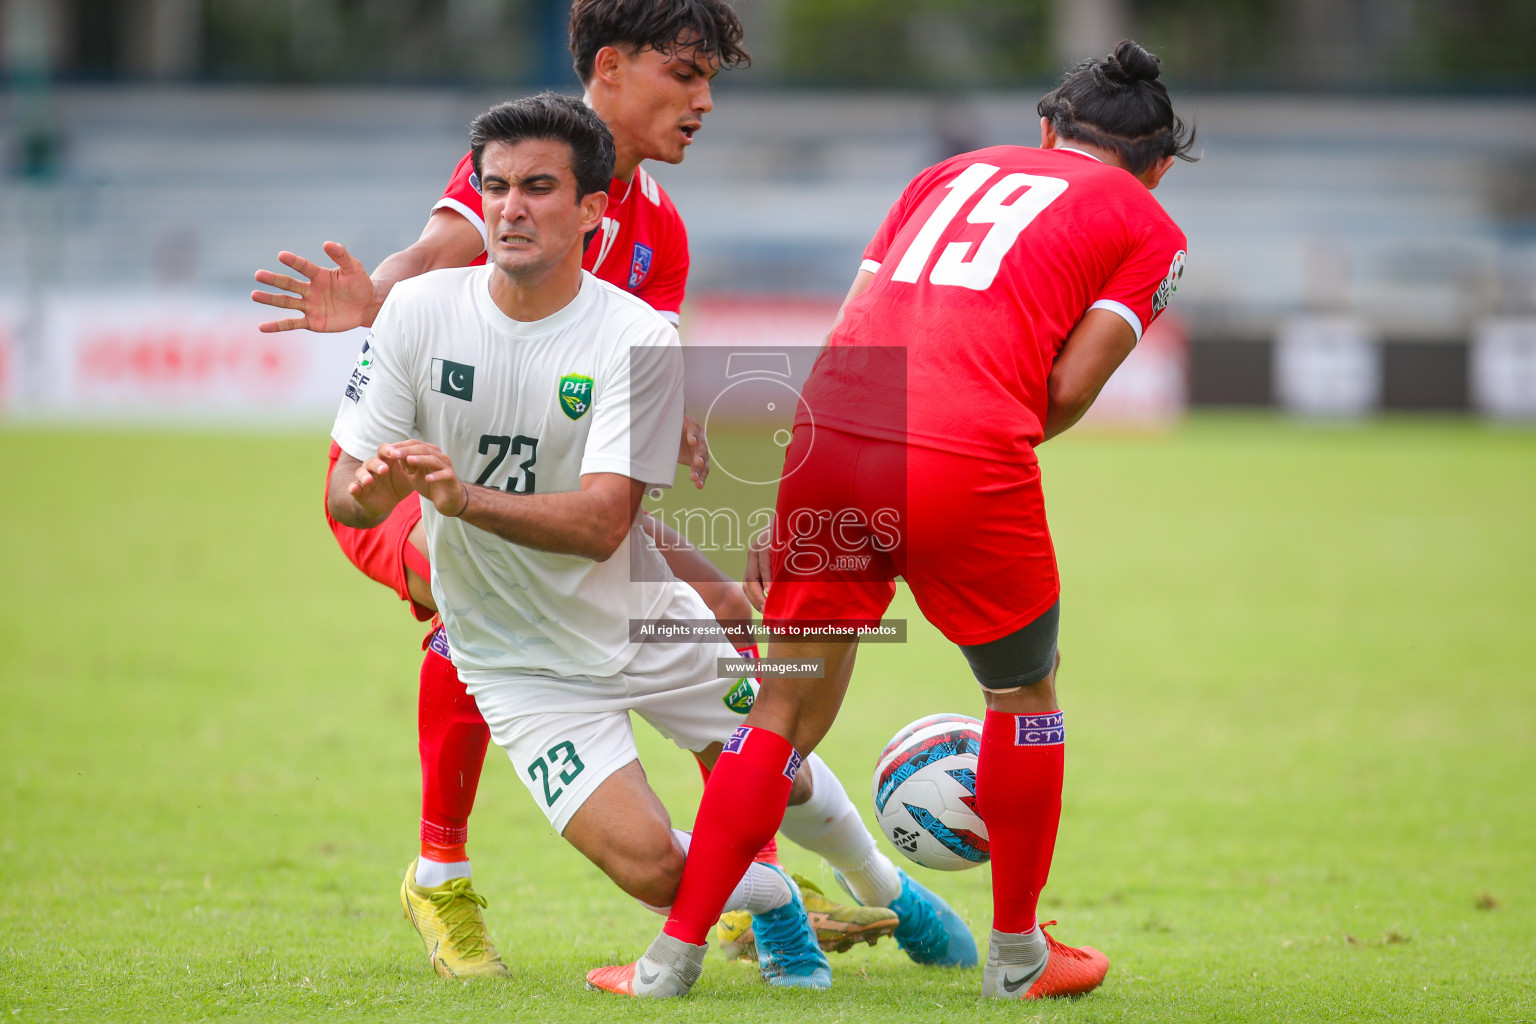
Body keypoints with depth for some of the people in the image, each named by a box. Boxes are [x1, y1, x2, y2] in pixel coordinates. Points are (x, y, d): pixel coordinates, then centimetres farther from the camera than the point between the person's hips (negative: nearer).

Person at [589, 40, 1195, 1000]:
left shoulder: (954, 173, 28)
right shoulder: (1152, 231, 16)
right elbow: (1068, 388, 3)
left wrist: (800, 504, 22)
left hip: (829, 440, 4)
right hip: (966, 463, -3)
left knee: (788, 707, 15)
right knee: (1025, 693, 21)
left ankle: (673, 957, 10)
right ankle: (1018, 956, 31)